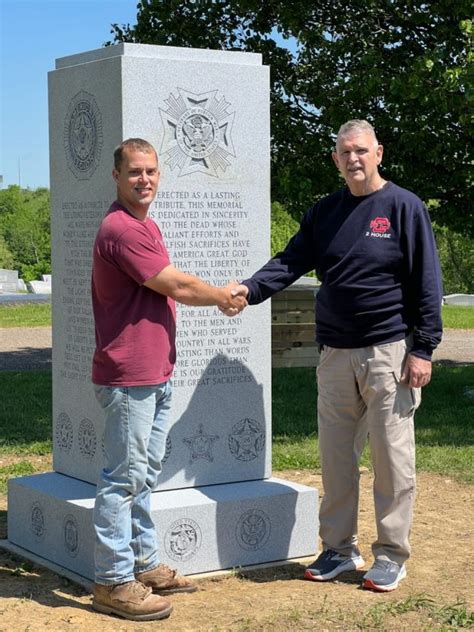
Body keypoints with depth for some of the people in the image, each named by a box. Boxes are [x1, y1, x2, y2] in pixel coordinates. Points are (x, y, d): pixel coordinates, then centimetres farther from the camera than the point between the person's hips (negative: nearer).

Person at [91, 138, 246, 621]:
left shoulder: (145, 226, 16)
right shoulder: (121, 229, -18)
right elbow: (179, 287, -14)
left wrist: (220, 295, 12)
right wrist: (223, 298, 1)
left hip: (155, 375, 10)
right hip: (128, 377, -10)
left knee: (145, 474, 17)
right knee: (124, 477, -4)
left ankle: (144, 564, 28)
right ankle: (113, 583, 3)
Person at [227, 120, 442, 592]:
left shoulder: (404, 207, -3)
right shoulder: (324, 212, 12)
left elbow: (426, 282, -4)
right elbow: (291, 262, 3)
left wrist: (422, 349, -10)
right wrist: (250, 289, -16)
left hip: (388, 352, -5)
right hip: (335, 354, 5)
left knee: (392, 456, 1)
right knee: (335, 456, 10)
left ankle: (391, 553, 12)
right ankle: (340, 548, 22)